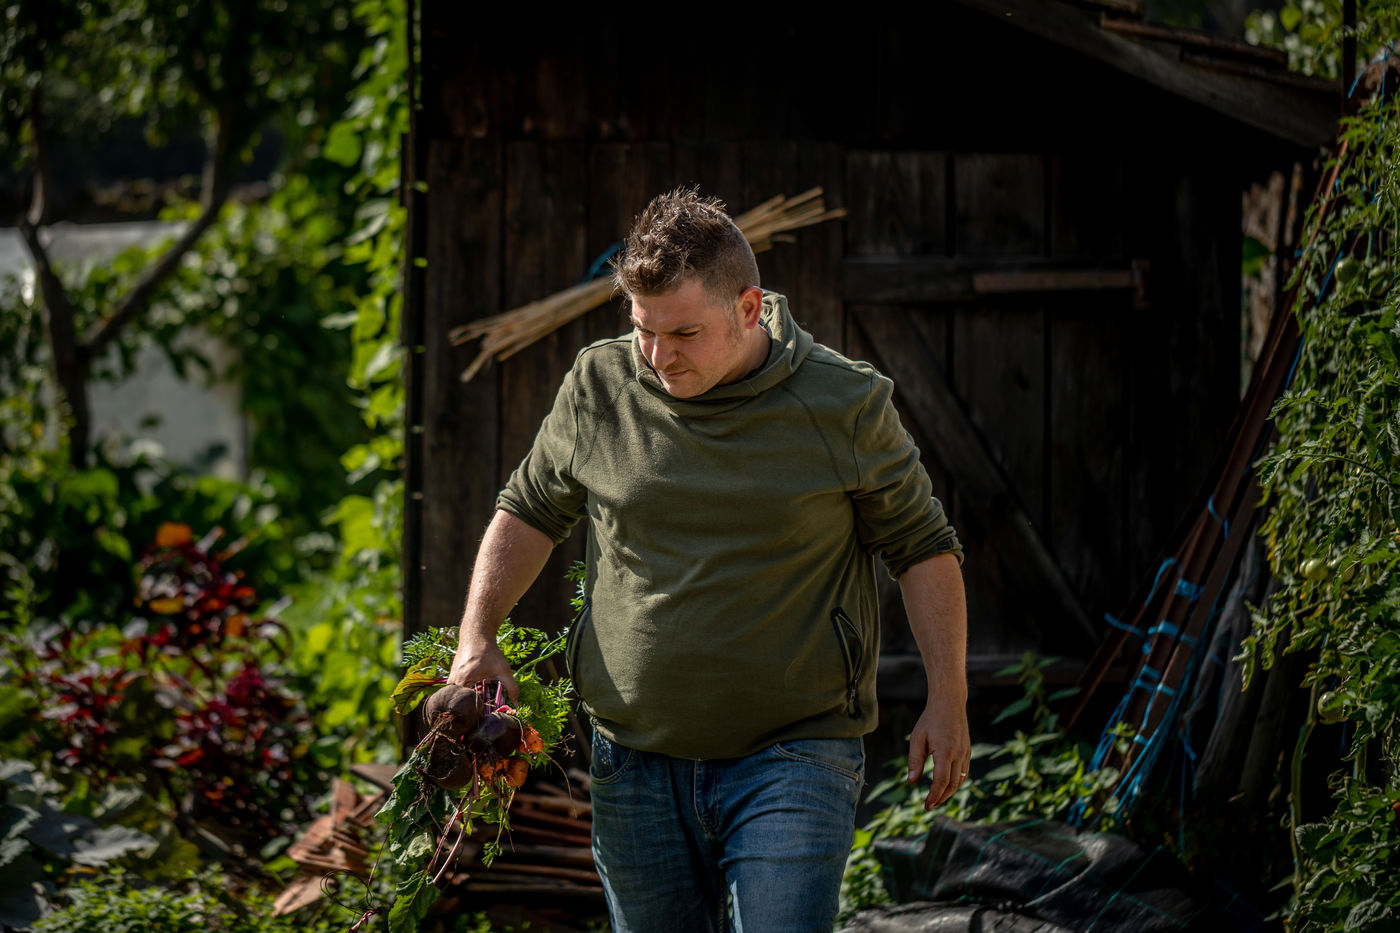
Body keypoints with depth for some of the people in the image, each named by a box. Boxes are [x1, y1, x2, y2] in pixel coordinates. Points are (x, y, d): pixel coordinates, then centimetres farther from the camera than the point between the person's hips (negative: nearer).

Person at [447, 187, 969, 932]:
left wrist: (948, 701, -2)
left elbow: (922, 547, 4)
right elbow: (529, 510, 15)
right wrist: (477, 638, 1)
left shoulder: (843, 404, -5)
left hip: (791, 758, -3)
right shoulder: (598, 388, 2)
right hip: (635, 760, 3)